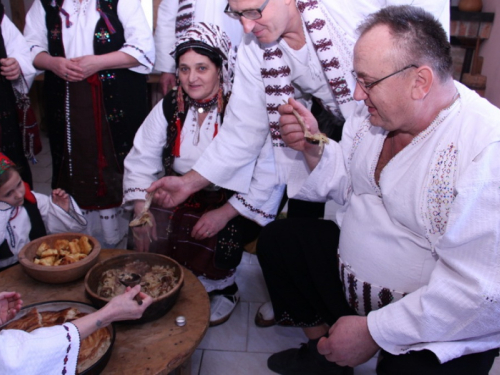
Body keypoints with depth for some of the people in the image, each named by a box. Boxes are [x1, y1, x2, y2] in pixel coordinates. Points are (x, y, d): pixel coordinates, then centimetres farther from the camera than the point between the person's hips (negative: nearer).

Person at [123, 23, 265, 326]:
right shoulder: (170, 107, 1)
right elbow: (141, 162, 3)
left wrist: (224, 214, -26)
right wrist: (141, 212, -9)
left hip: (230, 205, -4)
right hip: (179, 201, 5)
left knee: (211, 241, -29)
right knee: (151, 238, -18)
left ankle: (224, 289, 6)